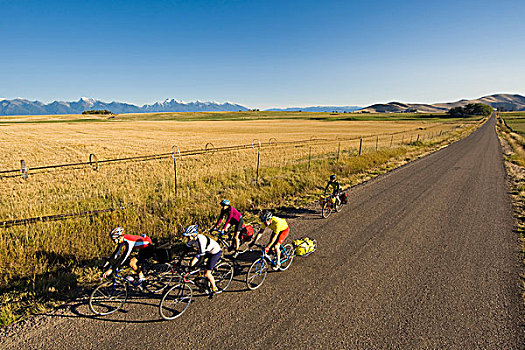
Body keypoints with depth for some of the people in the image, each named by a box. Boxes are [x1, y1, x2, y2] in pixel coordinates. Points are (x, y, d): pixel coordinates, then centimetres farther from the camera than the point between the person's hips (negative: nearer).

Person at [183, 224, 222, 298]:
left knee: (207, 274, -10)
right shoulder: (192, 238, -12)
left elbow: (201, 255, -33)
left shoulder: (201, 240, -35)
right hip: (207, 251, 8)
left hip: (215, 252, -8)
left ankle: (214, 289, 14)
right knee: (192, 263, -8)